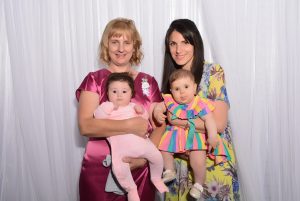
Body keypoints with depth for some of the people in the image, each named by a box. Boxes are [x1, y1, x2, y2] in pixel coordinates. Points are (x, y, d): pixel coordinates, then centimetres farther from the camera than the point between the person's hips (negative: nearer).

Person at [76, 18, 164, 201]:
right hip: (100, 170, -2)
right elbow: (85, 126, -15)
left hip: (140, 171, 2)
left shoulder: (148, 82, 4)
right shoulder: (94, 80, -3)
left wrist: (144, 157, -14)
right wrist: (130, 126, -22)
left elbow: (160, 125, 1)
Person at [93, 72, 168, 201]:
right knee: (119, 169, -23)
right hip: (121, 148, -3)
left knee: (157, 156, -1)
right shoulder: (107, 106, 7)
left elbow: (145, 118, 15)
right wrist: (110, 106, -17)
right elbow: (98, 115, -9)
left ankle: (156, 178, 27)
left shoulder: (133, 106, 16)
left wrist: (141, 111, -5)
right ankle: (131, 189, 3)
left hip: (140, 141, 3)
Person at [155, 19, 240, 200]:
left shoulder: (213, 72, -11)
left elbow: (218, 124, -17)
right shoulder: (171, 75, 6)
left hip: (211, 161, -5)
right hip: (180, 160, 5)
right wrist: (157, 109, -11)